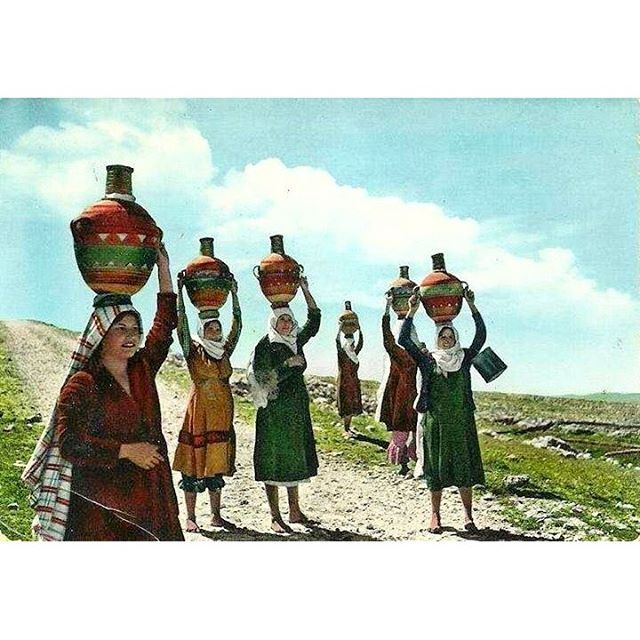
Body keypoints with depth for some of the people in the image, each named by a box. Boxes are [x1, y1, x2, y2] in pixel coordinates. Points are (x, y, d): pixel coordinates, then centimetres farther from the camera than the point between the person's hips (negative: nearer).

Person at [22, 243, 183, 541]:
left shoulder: (142, 370, 9)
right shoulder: (82, 384, -7)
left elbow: (165, 324, 15)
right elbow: (69, 443, -14)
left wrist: (163, 266, 15)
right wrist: (126, 451, -15)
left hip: (149, 497, 6)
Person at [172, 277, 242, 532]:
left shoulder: (225, 352, 10)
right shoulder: (193, 351, -1)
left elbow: (237, 326, 9)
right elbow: (181, 324, -11)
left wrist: (234, 294, 6)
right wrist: (179, 291, -16)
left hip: (223, 413, 5)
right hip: (200, 410, -5)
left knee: (217, 463, 10)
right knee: (195, 462, -1)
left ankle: (216, 515, 18)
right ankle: (190, 518, 7)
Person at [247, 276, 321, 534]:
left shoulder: (295, 341, 9)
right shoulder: (265, 346, -8)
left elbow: (314, 319, 13)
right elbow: (260, 378, -15)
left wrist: (305, 290, 8)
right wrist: (287, 366, -18)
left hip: (297, 410, 7)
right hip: (274, 411, -7)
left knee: (294, 459, 13)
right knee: (273, 462, -2)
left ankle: (294, 511, 24)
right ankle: (275, 518, 4)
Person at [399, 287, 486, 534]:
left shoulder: (464, 358, 7)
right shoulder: (427, 360, 4)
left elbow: (481, 336, -1)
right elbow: (403, 339, -3)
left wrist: (472, 307, -5)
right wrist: (411, 311, -6)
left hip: (461, 421, 1)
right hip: (435, 421, -1)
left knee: (464, 466, 1)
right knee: (436, 467, 3)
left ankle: (468, 515, 6)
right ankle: (435, 515, 11)